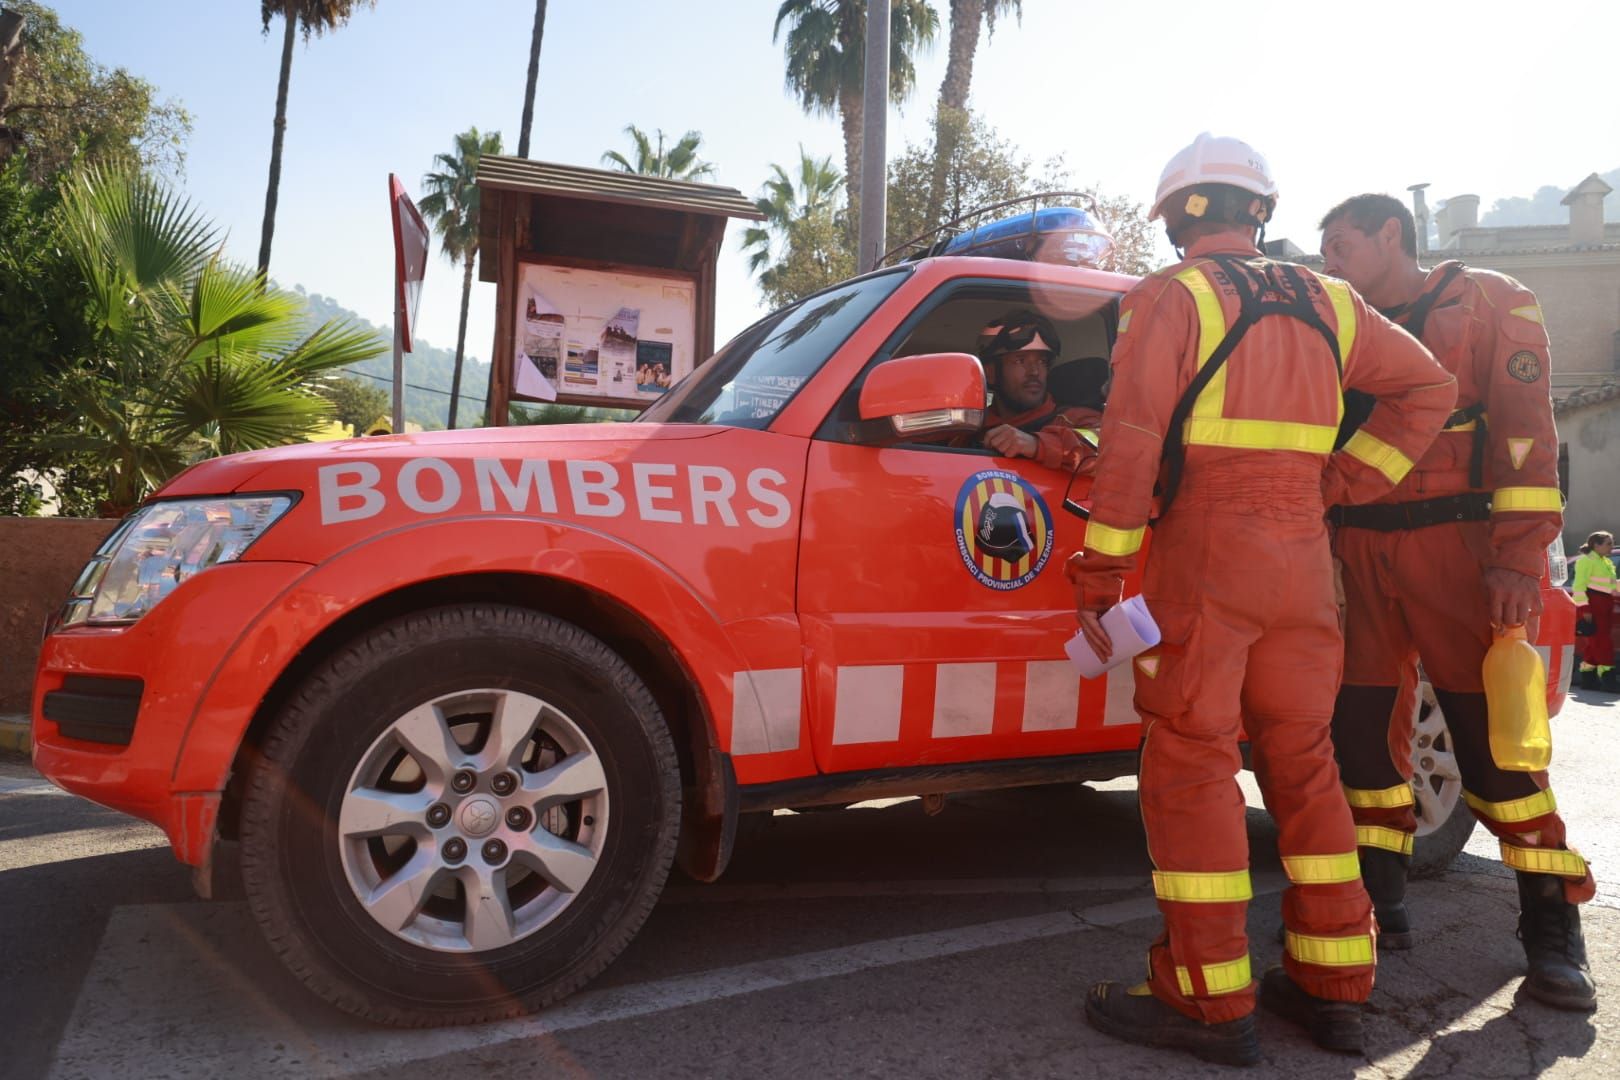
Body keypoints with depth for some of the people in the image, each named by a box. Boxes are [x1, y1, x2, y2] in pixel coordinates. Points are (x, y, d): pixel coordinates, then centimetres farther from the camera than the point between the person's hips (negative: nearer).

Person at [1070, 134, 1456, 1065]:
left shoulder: (1173, 297, -3)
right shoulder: (1327, 303, 16)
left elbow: (1132, 440, -13)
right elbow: (1429, 387, 20)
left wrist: (1100, 572, -12)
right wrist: (1349, 481, 13)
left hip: (1205, 555, -6)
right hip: (1304, 562, 6)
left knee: (1191, 766, -2)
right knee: (1302, 763, 13)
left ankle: (1209, 999, 3)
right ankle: (1333, 986, 20)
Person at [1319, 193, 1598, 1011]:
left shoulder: (1489, 305, 3)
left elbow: (1524, 430, -7)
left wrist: (1518, 557, -16)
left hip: (1454, 550, -5)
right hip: (1359, 553, 5)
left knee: (1492, 737, -4)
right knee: (1358, 729, 4)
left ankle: (1553, 935, 8)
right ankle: (1382, 906, 18)